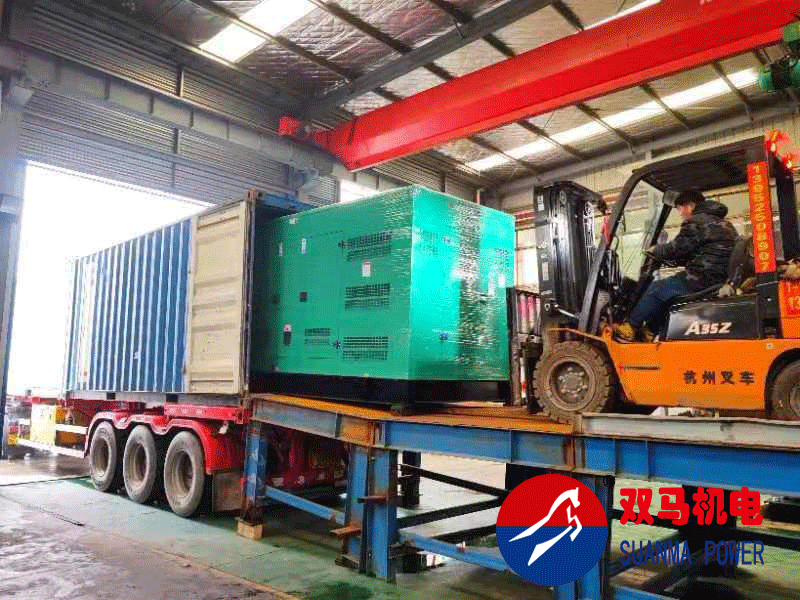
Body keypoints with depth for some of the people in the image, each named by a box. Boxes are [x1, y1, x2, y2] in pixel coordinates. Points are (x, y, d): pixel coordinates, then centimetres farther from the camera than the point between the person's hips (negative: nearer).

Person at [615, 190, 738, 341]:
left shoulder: (697, 222, -9)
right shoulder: (724, 223, 23)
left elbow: (677, 248, -13)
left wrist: (655, 250, 6)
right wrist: (677, 260, 25)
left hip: (703, 281, -10)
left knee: (657, 289, -2)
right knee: (666, 289, 18)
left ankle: (630, 328, 6)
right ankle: (651, 330, 18)